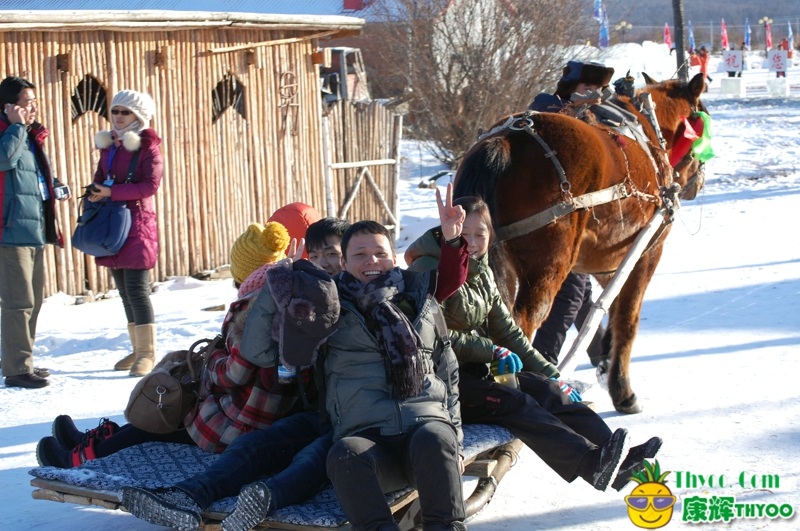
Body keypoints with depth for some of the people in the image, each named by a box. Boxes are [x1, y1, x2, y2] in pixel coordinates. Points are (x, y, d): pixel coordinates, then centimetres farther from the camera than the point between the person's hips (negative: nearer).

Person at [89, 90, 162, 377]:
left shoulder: (148, 148, -6)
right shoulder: (108, 146, 15)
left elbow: (150, 185, -16)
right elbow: (100, 180, 20)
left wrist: (112, 192, -19)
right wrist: (94, 194, -2)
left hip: (137, 223, -7)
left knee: (137, 290, -11)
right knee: (125, 291, 11)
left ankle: (147, 354, -7)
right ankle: (139, 350, 19)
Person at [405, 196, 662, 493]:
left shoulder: (482, 274, 14)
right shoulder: (429, 270, -11)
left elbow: (507, 332, 17)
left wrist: (551, 375, 10)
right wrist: (492, 350, -18)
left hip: (477, 371, 8)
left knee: (546, 390, -10)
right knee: (515, 404, -27)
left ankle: (620, 460, -20)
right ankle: (589, 463, -43)